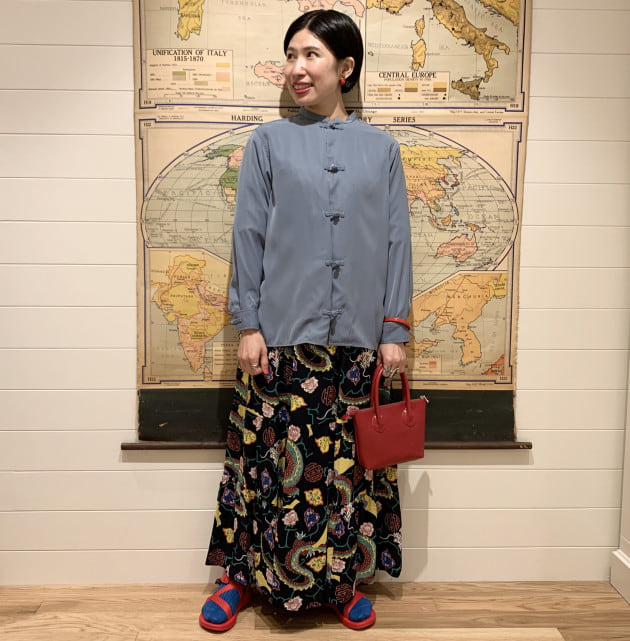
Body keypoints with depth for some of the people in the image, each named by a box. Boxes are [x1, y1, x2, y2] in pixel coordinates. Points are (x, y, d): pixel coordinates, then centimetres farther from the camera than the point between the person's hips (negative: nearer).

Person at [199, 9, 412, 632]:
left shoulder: (381, 149, 9)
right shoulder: (268, 142, 6)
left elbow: (396, 244, 6)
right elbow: (248, 236, 2)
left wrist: (394, 332, 1)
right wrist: (248, 324, -4)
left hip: (357, 339, 1)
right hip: (283, 335, -1)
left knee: (349, 460, 10)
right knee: (273, 458, 6)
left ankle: (345, 578, 30)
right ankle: (243, 574, 27)